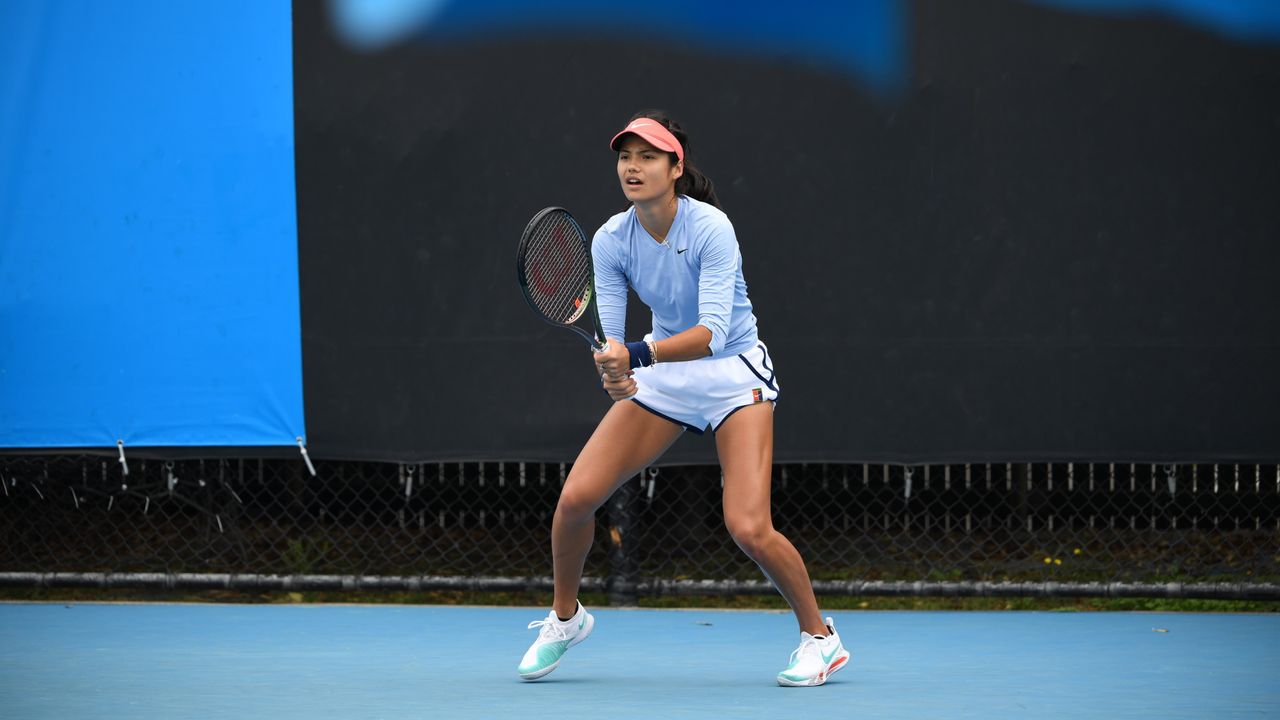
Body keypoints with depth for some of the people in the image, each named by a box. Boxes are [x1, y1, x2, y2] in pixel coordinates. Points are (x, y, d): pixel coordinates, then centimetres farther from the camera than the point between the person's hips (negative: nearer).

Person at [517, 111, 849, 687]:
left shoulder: (711, 229, -24)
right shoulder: (611, 241, -9)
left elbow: (712, 331, -32)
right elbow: (606, 333, -12)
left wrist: (638, 355, -46)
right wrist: (614, 369, -35)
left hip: (734, 374, -5)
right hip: (663, 375, 5)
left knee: (748, 527, -20)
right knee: (576, 497, -7)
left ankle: (820, 636, 4)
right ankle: (566, 618, 20)